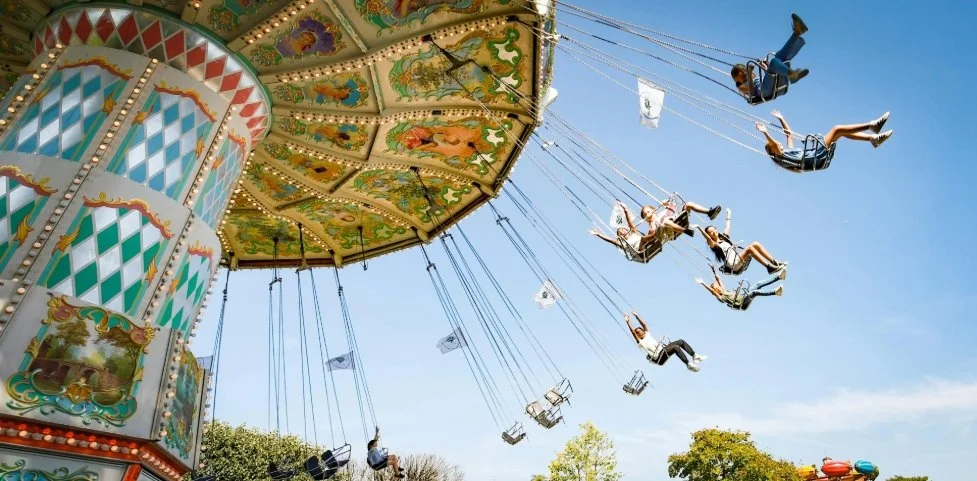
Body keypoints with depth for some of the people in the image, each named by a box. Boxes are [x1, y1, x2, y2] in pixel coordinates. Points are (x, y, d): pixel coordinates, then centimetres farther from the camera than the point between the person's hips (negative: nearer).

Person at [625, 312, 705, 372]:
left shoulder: (647, 334, 21)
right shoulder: (640, 342, 0)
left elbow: (644, 324, 19)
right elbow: (633, 331, -10)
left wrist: (637, 316, 19)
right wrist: (628, 321, -12)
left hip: (663, 348, 9)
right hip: (659, 357, -9)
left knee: (681, 341, -5)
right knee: (675, 347, -32)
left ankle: (695, 356, -4)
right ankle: (689, 364, -32)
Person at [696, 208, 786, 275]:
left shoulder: (724, 237, 26)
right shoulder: (713, 244, 3)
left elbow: (728, 227, 39)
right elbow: (707, 238, -17)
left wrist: (728, 215, 49)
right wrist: (699, 228, -28)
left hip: (740, 257, 8)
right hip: (734, 264, -8)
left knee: (755, 244, -9)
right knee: (750, 248, -28)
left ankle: (775, 262, -14)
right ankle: (770, 267, -35)